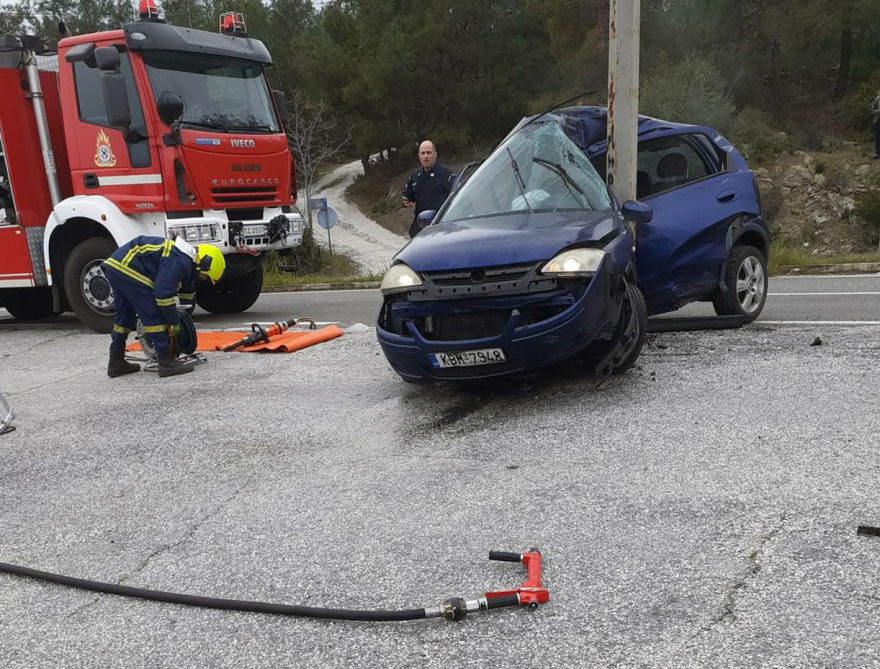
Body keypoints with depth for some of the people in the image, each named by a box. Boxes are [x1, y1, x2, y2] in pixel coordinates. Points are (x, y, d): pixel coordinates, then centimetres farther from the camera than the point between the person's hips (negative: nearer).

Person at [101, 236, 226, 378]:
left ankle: (116, 363, 27)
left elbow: (187, 291, 31)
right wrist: (174, 322, -11)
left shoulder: (186, 260, 16)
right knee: (153, 315, -8)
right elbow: (163, 292, -22)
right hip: (127, 269, -11)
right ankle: (167, 363, -6)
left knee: (125, 316, 19)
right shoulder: (179, 261, -16)